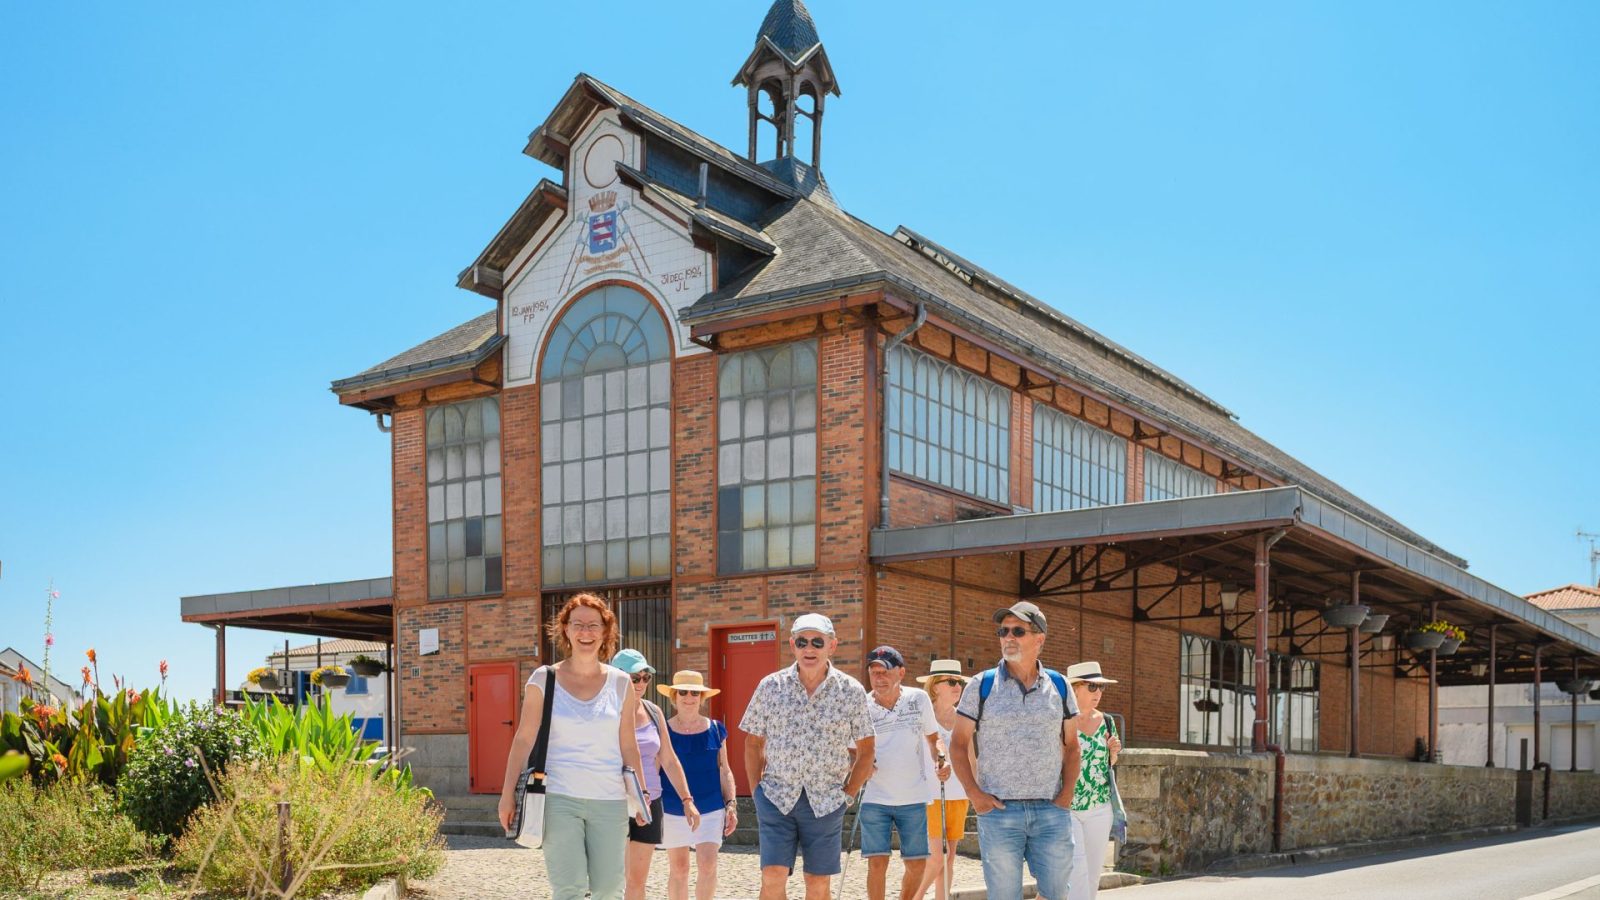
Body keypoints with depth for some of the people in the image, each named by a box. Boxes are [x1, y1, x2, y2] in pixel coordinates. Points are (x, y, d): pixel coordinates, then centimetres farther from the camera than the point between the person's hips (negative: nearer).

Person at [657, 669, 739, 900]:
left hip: (711, 809, 1)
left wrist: (731, 805, 2)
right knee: (678, 868, 8)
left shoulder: (715, 729, 4)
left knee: (707, 865, -10)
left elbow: (724, 771, 9)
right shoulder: (663, 730, -1)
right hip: (673, 810, -1)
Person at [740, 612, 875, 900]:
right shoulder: (770, 687, 0)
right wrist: (758, 790, 3)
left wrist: (848, 793, -1)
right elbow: (753, 743, 9)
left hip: (826, 801, 0)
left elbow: (865, 750, 6)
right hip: (776, 797, 0)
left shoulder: (852, 691, -2)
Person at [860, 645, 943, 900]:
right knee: (877, 863, -7)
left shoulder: (919, 700, -3)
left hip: (913, 798, 2)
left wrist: (939, 759, -7)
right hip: (875, 799, -1)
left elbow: (932, 737, 12)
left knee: (917, 865, 7)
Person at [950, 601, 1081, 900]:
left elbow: (1071, 745, 14)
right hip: (998, 809, -2)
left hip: (1051, 809, 2)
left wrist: (1067, 793, 1)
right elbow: (959, 744, 4)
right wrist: (973, 794, -7)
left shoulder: (1059, 686, 8)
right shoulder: (981, 686, 2)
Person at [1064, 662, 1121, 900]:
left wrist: (1113, 752, -1)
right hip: (1064, 807, -5)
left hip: (1099, 808, 5)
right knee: (1077, 865, -18)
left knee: (1094, 871, 7)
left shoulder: (1106, 721, 8)